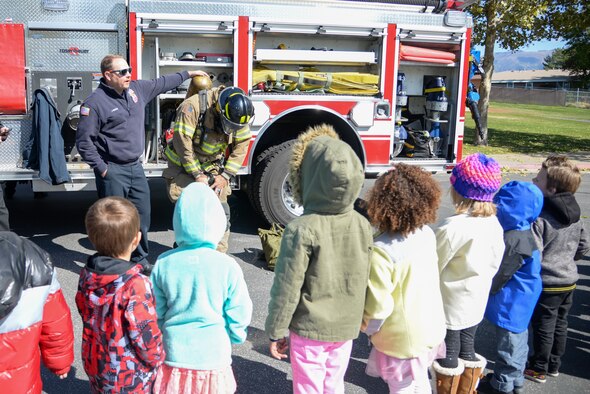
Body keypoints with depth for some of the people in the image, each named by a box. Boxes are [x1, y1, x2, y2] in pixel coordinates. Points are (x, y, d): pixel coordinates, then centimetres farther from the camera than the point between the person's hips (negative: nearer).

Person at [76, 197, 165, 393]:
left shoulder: (87, 275, -9)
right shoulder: (135, 284, -30)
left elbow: (86, 313, 5)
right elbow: (145, 334, -23)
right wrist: (157, 360, -4)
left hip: (95, 364, 6)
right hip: (129, 377, -6)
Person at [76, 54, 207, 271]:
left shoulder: (136, 89, 7)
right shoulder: (95, 103, -14)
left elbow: (161, 83, 24)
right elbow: (84, 140, -14)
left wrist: (188, 74, 28)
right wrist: (101, 168, -13)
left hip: (135, 167, 7)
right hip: (112, 171, -7)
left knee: (143, 214, 14)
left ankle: (140, 258, 31)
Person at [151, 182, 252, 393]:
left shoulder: (163, 263, -11)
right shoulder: (227, 266, -16)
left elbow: (154, 314, -1)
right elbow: (239, 317, -8)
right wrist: (235, 337, 12)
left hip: (174, 355, 2)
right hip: (213, 358, -1)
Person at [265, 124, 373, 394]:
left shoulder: (302, 230, -23)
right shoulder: (362, 225, -7)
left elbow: (287, 288, -18)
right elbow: (364, 282, 4)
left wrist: (276, 331, -5)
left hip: (310, 330, -4)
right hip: (347, 328, 5)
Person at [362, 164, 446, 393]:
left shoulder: (382, 251, -32)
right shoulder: (427, 234, -10)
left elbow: (379, 304, -25)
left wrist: (368, 328, -6)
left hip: (402, 338, -6)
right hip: (430, 326, 6)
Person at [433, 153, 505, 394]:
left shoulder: (452, 228, -29)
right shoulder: (494, 223, -7)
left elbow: (434, 267, -17)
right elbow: (495, 263, 4)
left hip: (450, 304, -7)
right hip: (477, 301, 7)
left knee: (448, 355, 11)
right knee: (467, 350, 22)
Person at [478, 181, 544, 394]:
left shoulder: (514, 241, -30)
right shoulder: (523, 233, 1)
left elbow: (500, 275, -22)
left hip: (510, 305, -9)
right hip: (518, 303, 9)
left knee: (508, 345, 8)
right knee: (516, 341, 23)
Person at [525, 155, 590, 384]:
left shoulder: (539, 218, -27)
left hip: (547, 285, -7)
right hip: (569, 281, 7)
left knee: (543, 327, 9)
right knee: (560, 324, 20)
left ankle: (538, 369, 25)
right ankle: (554, 365, 36)